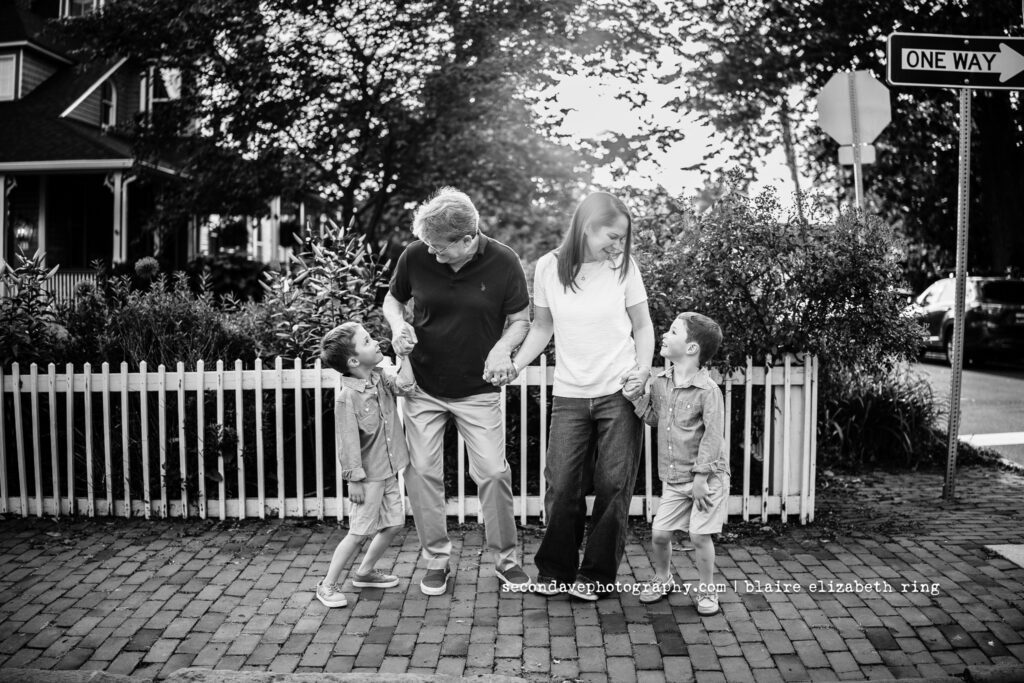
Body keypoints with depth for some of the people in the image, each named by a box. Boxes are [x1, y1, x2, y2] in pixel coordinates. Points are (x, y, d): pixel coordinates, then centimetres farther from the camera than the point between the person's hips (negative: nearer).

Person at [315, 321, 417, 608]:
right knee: (359, 531, -2)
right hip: (368, 476, -8)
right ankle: (327, 585, 13)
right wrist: (355, 479, -17)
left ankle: (365, 573, 34)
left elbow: (405, 385, -14)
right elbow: (348, 442, -19)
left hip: (389, 472, 8)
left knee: (393, 524, 15)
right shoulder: (347, 396, -20)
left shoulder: (381, 377, 2)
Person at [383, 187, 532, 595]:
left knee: (493, 473, -1)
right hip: (423, 388, 2)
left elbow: (520, 319, -2)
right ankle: (436, 559, 20)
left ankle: (506, 558, 19)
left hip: (478, 390, -1)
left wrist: (503, 347, -23)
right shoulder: (415, 256, -11)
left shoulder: (503, 263, -13)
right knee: (422, 472, 3)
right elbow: (392, 300, 8)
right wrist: (399, 325, -14)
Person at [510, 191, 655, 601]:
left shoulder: (623, 267, -3)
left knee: (613, 486, 2)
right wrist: (512, 367, 0)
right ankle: (554, 569, 22)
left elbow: (643, 326, 6)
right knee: (562, 487, 0)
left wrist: (642, 368, -9)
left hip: (619, 394, 0)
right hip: (569, 396, 0)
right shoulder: (549, 267, -3)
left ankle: (596, 574, 19)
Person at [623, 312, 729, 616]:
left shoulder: (708, 390, -17)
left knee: (699, 534, -4)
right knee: (659, 532, 5)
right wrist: (637, 398, -2)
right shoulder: (659, 383, 2)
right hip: (673, 477, 6)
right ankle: (662, 580, 30)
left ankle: (706, 590, 17)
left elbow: (713, 436, -16)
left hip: (708, 477, -5)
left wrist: (701, 476, -17)